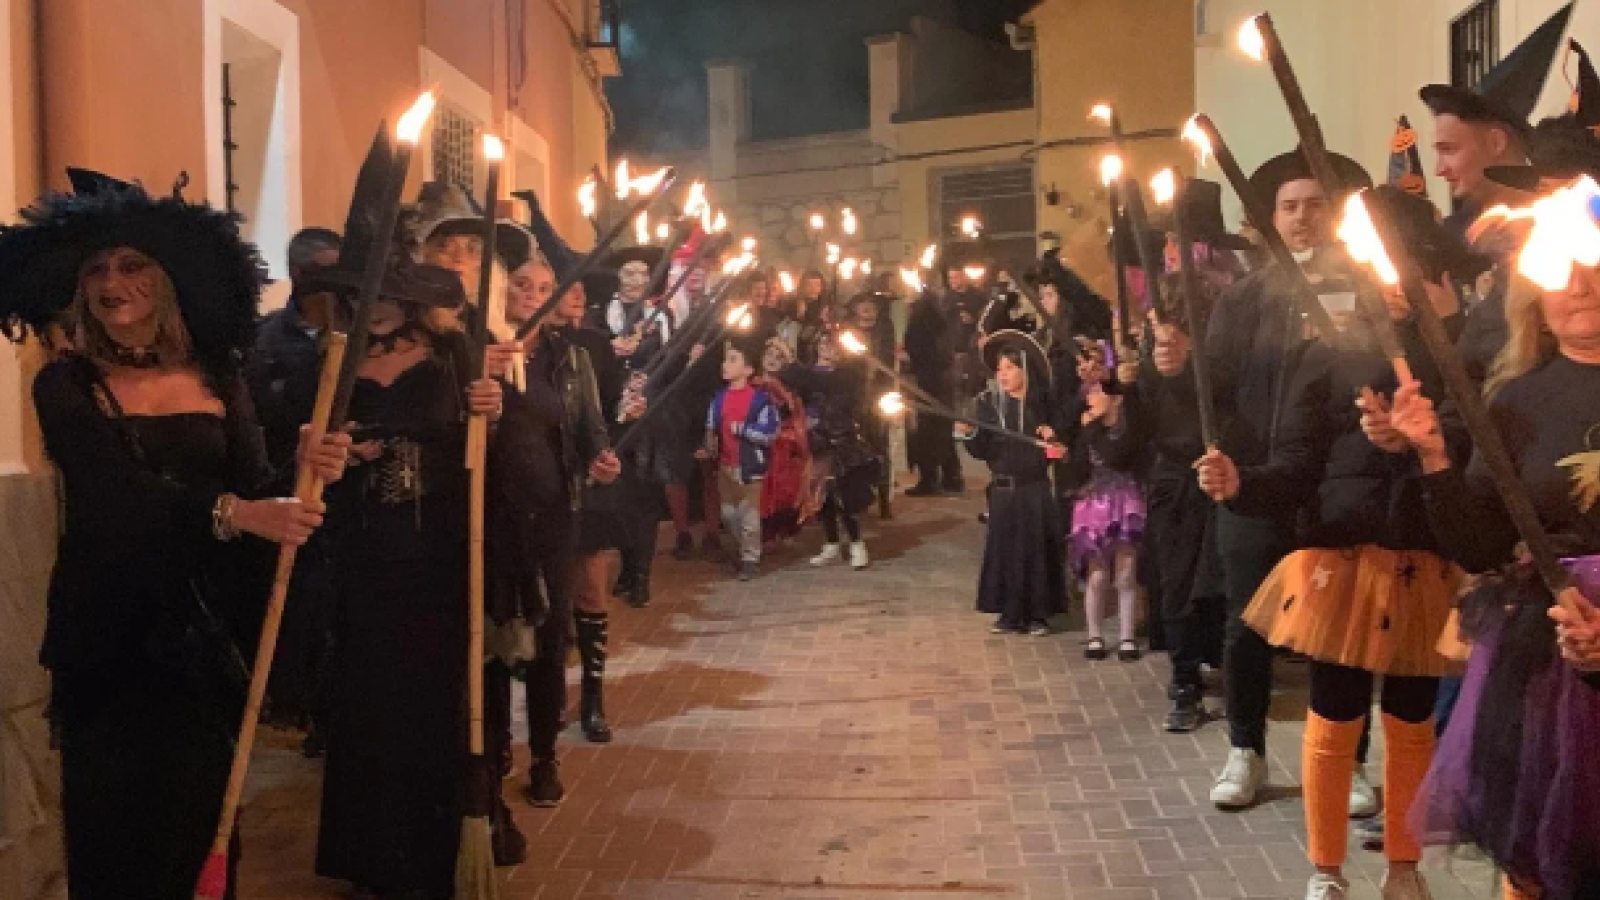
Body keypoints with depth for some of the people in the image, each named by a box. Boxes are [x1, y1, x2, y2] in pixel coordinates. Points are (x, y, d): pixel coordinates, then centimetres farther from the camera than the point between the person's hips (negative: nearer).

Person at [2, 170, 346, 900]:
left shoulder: (218, 381, 4)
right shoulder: (65, 386, -4)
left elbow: (254, 489, -4)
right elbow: (113, 487, -19)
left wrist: (300, 474, -27)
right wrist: (233, 512, -34)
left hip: (204, 626, 2)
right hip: (108, 629, -2)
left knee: (201, 815, 11)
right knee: (115, 821, 6)